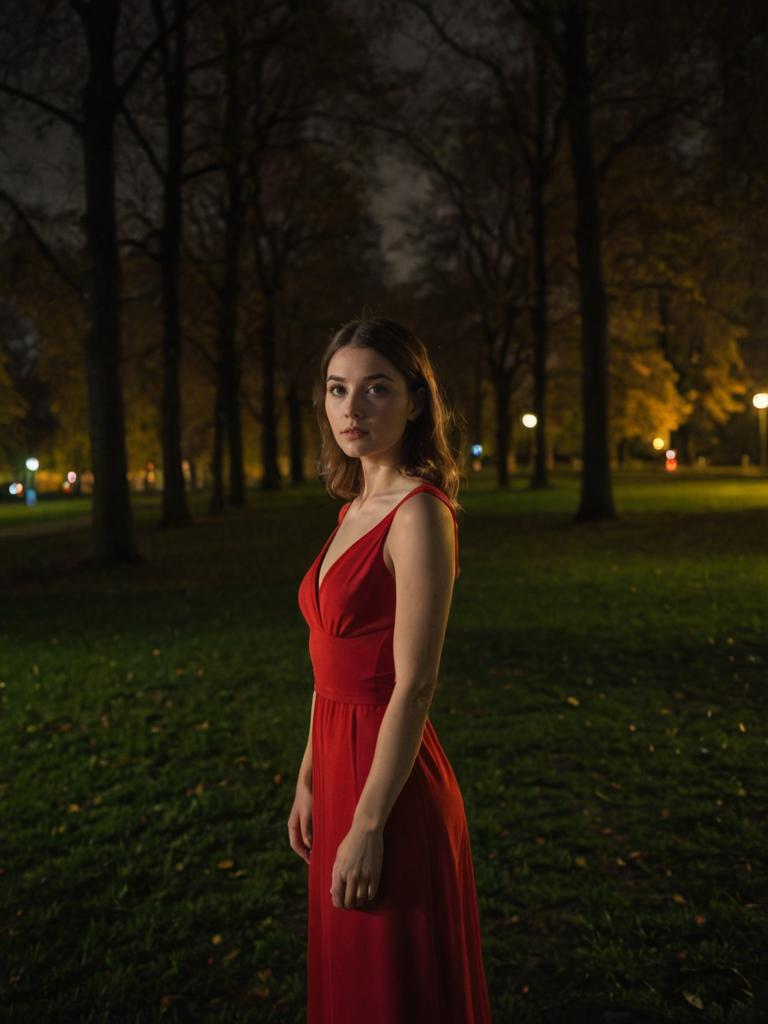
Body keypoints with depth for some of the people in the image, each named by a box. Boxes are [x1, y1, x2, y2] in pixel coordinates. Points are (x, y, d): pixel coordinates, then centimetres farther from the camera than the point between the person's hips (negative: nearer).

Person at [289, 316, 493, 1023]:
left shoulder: (420, 513, -18)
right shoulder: (356, 509, 9)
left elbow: (413, 687, -21)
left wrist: (368, 826, -19)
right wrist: (309, 781, 15)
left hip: (392, 782, -9)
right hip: (342, 768, 9)